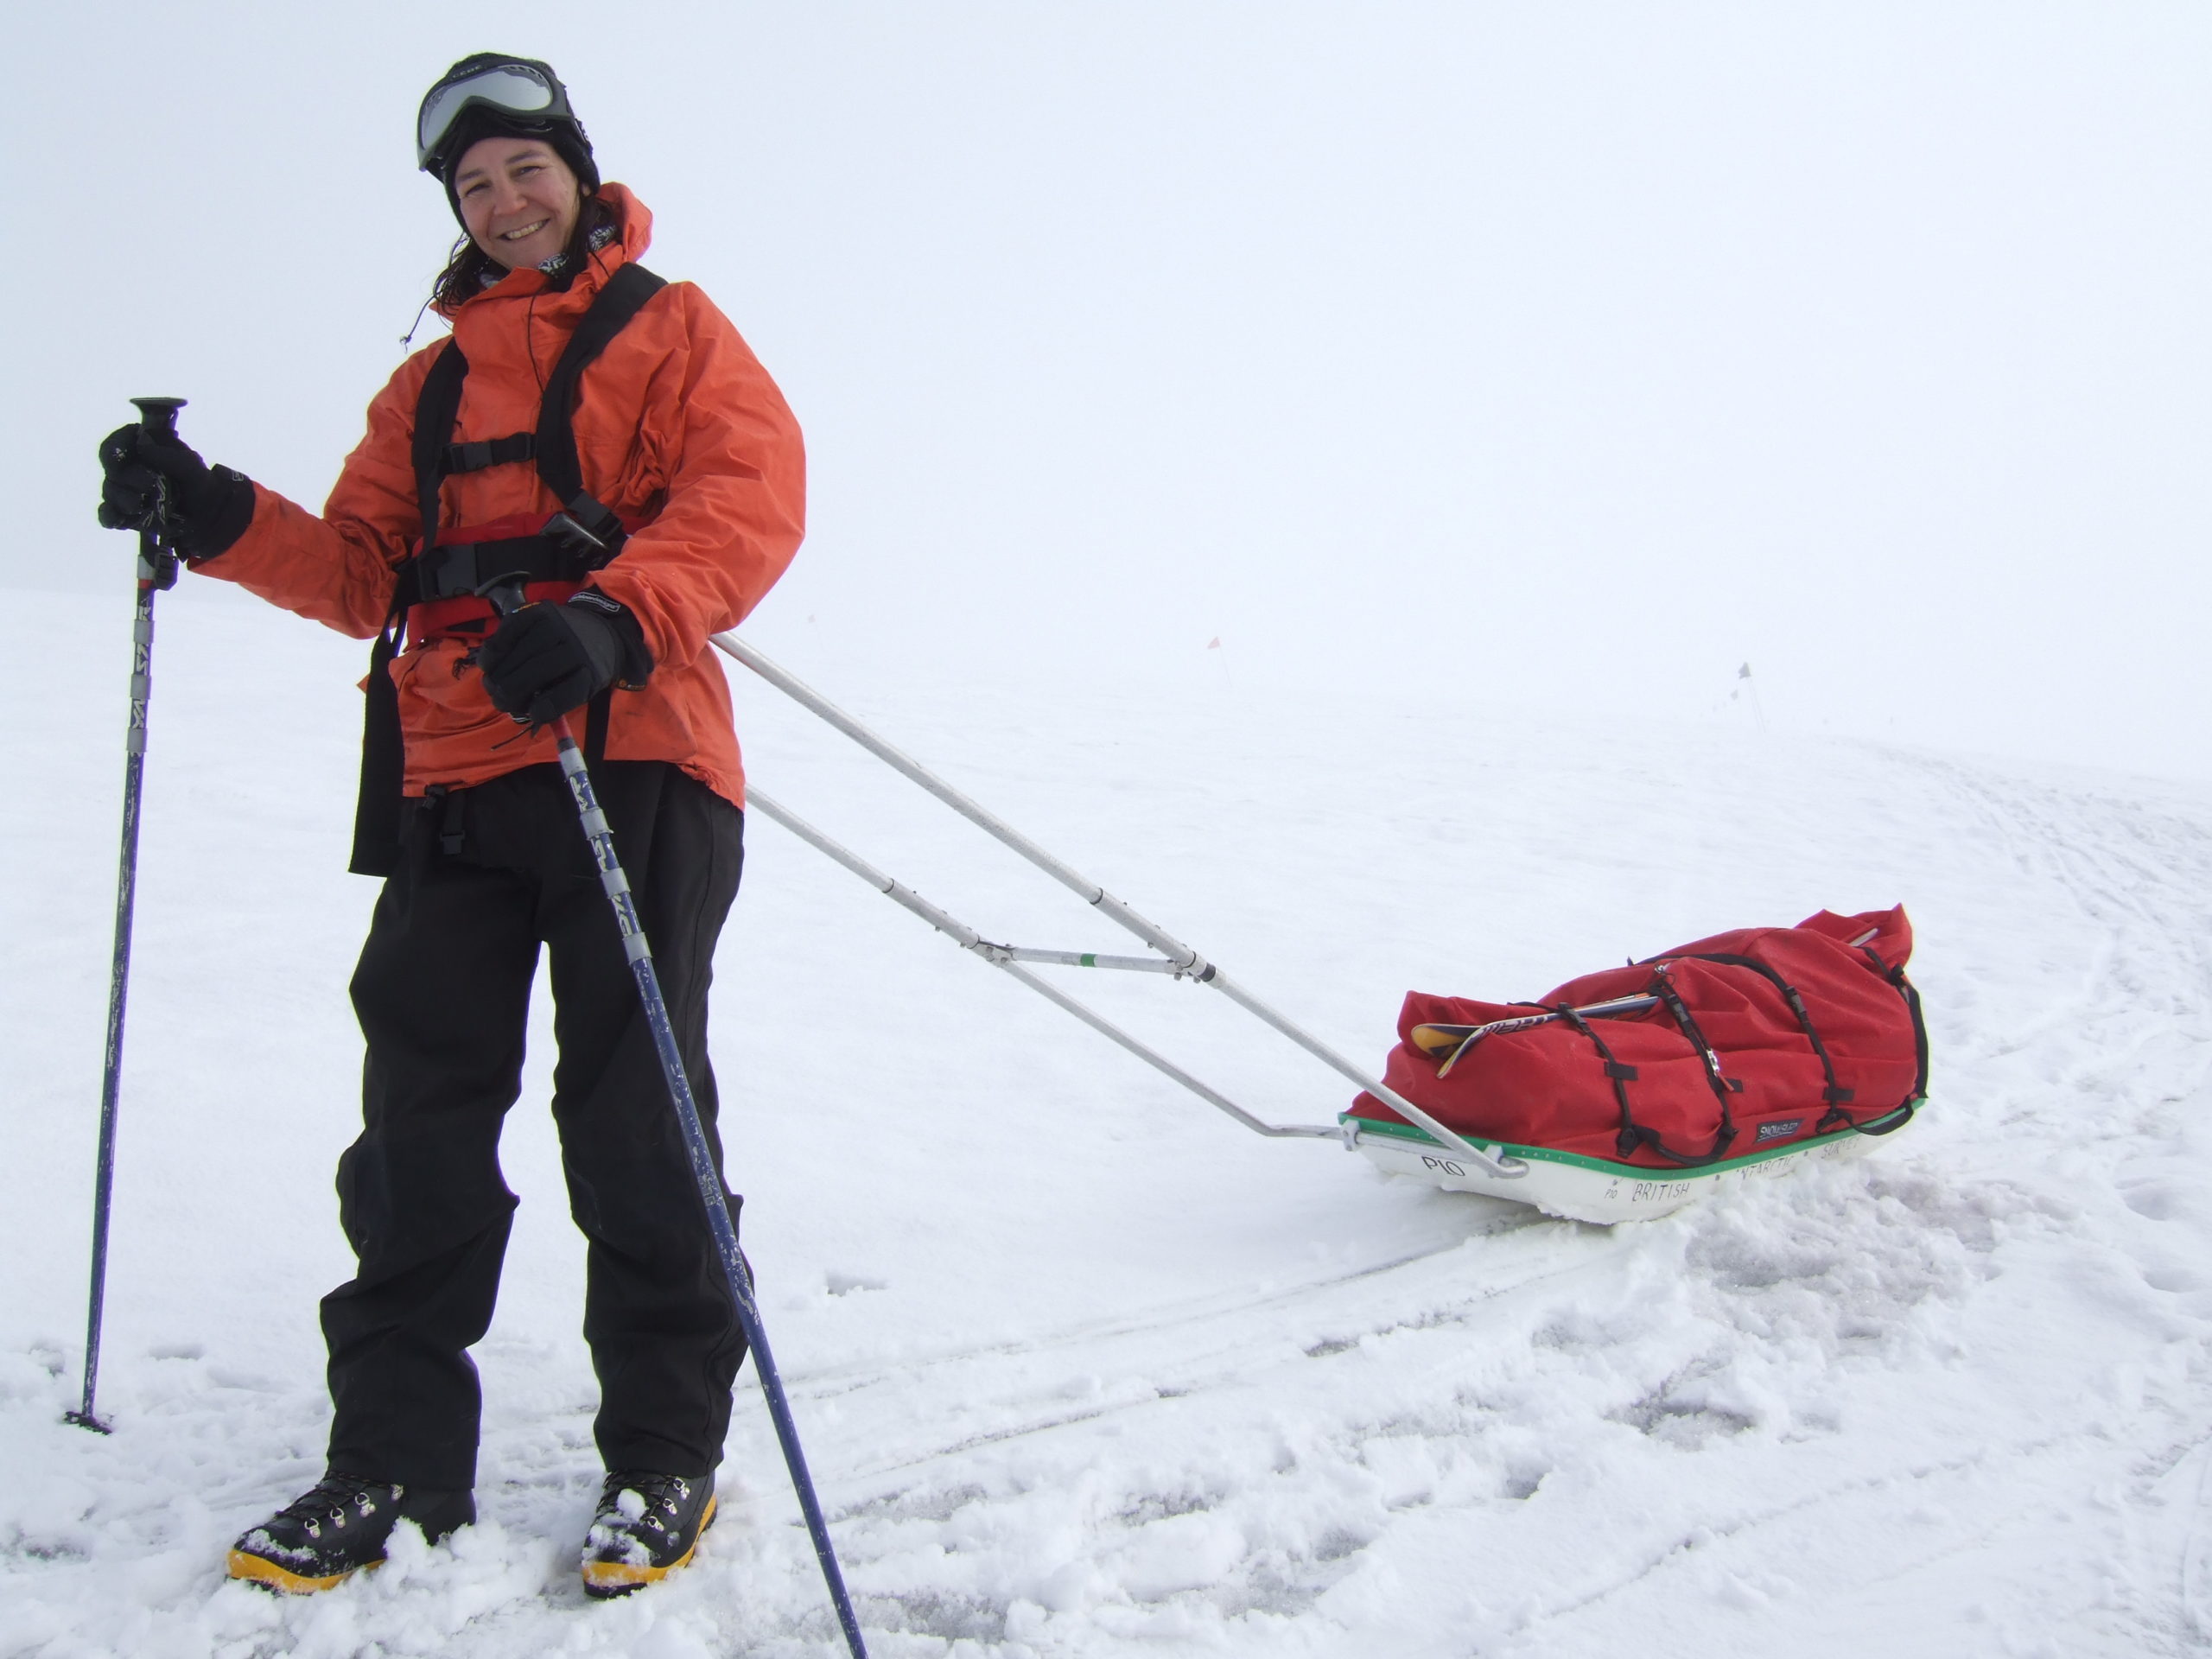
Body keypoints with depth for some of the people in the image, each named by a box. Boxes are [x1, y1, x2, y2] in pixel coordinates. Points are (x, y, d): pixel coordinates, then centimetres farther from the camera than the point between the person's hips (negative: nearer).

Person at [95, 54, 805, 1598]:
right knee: (420, 1115, 3)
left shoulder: (672, 331, 10)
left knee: (630, 1121, -3)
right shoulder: (432, 386, 26)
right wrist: (217, 519, -1)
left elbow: (750, 497, -8)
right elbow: (366, 573, 18)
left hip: (632, 759, -5)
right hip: (455, 776, 5)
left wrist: (615, 619, -25)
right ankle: (396, 1456, 13)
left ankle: (666, 1452, 10)